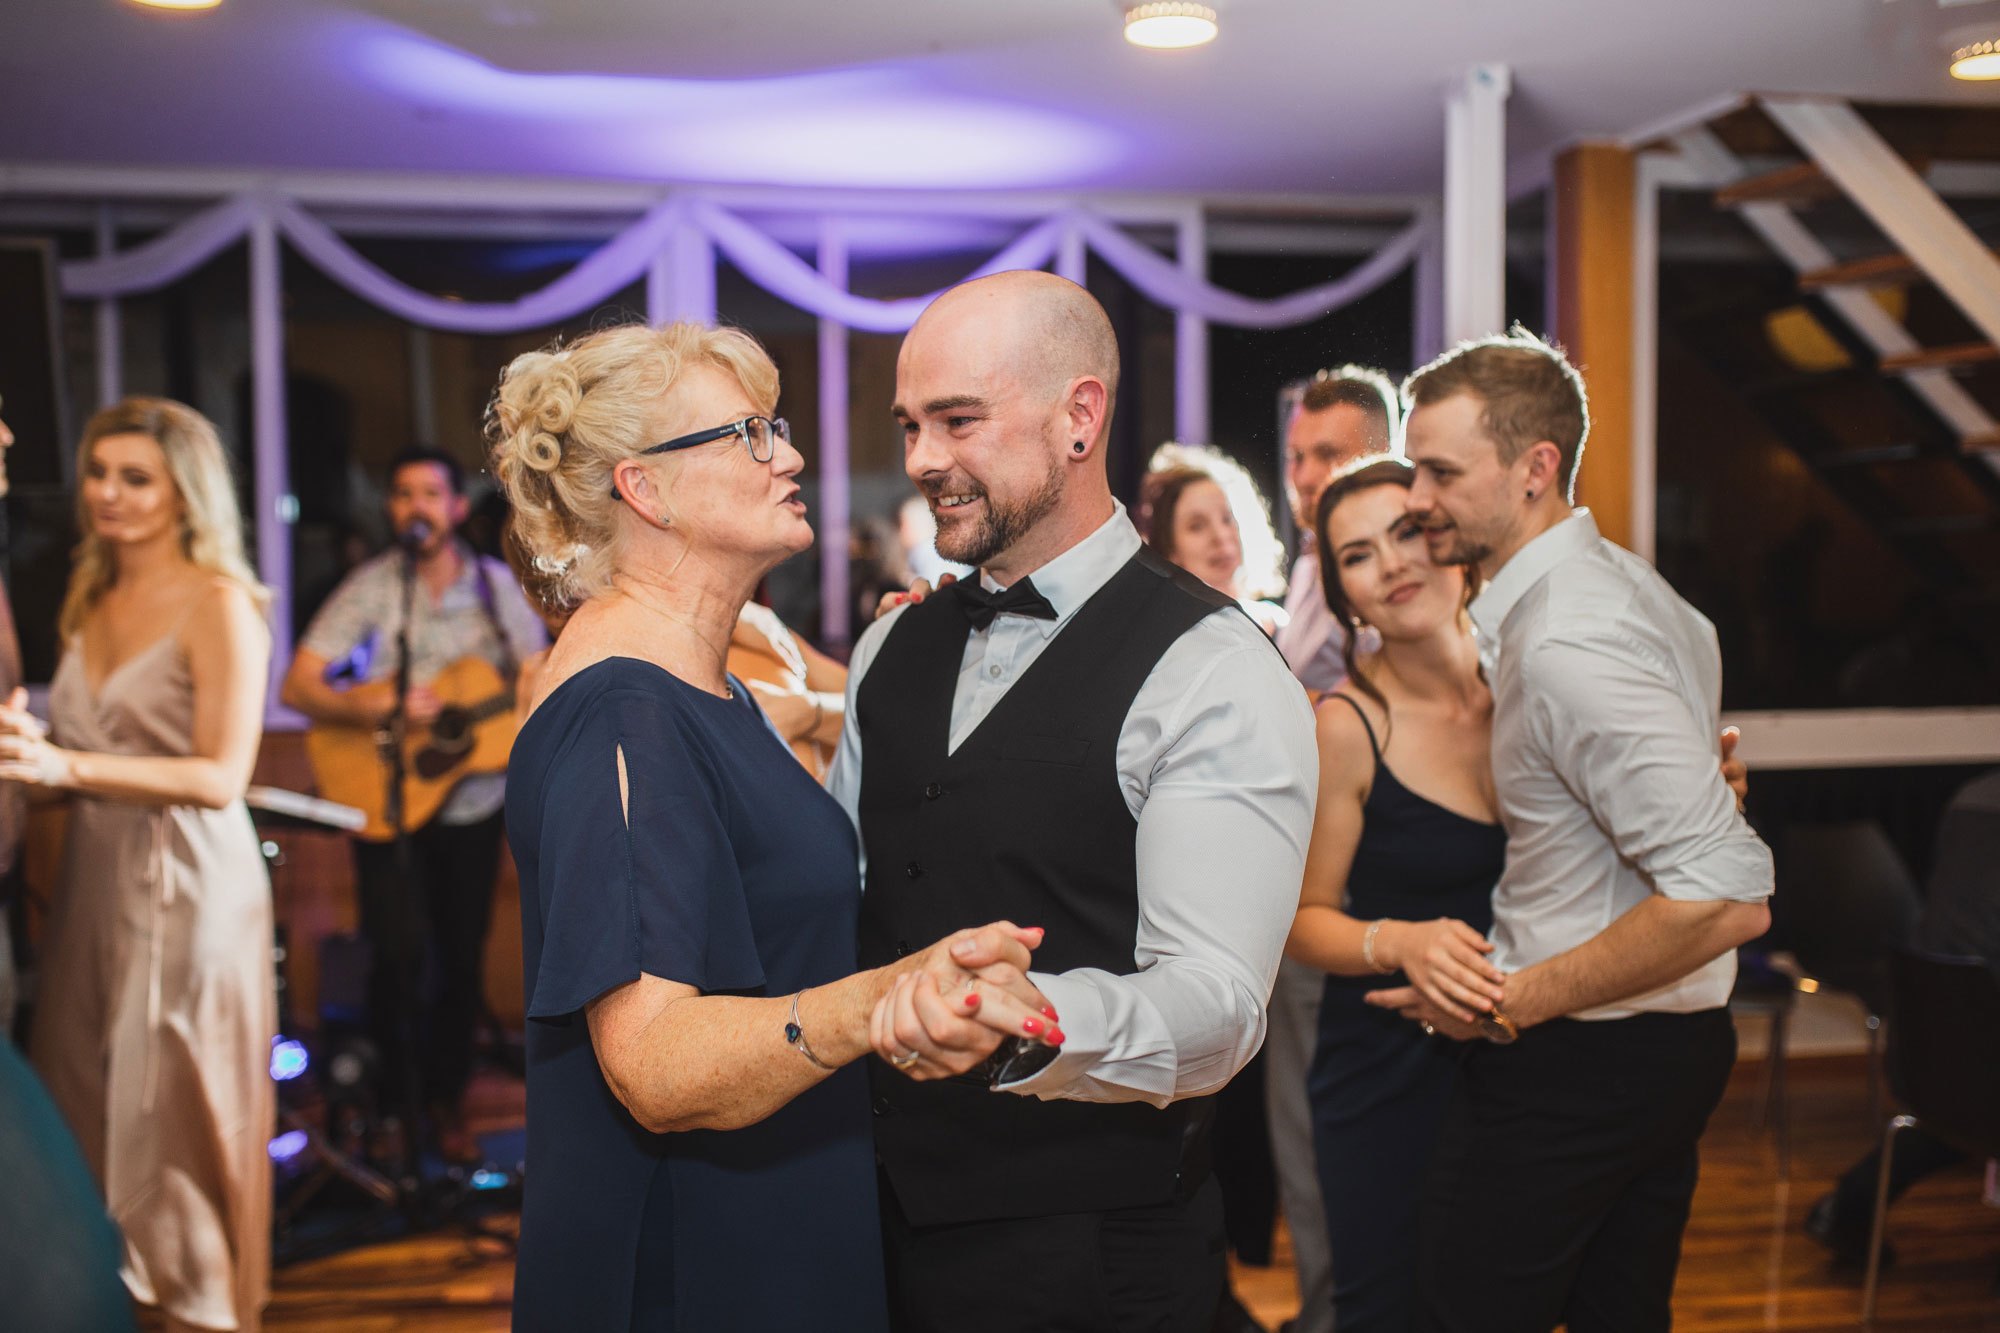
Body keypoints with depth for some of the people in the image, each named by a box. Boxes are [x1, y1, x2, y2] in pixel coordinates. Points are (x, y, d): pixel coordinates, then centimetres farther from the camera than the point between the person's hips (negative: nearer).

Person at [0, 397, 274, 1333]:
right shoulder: (90, 601, 12)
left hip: (186, 883, -6)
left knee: (177, 1113, 2)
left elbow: (220, 778, -15)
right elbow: (87, 756, 16)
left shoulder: (217, 604, -8)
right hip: (93, 876, 7)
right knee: (88, 1107, 10)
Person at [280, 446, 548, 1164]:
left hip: (472, 802, 2)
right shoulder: (370, 588, -6)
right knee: (403, 950, -12)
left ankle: (445, 1100, 26)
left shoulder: (498, 585, 1)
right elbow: (297, 686, -12)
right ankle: (387, 1094, 11)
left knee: (463, 958, 7)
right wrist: (380, 707, -26)